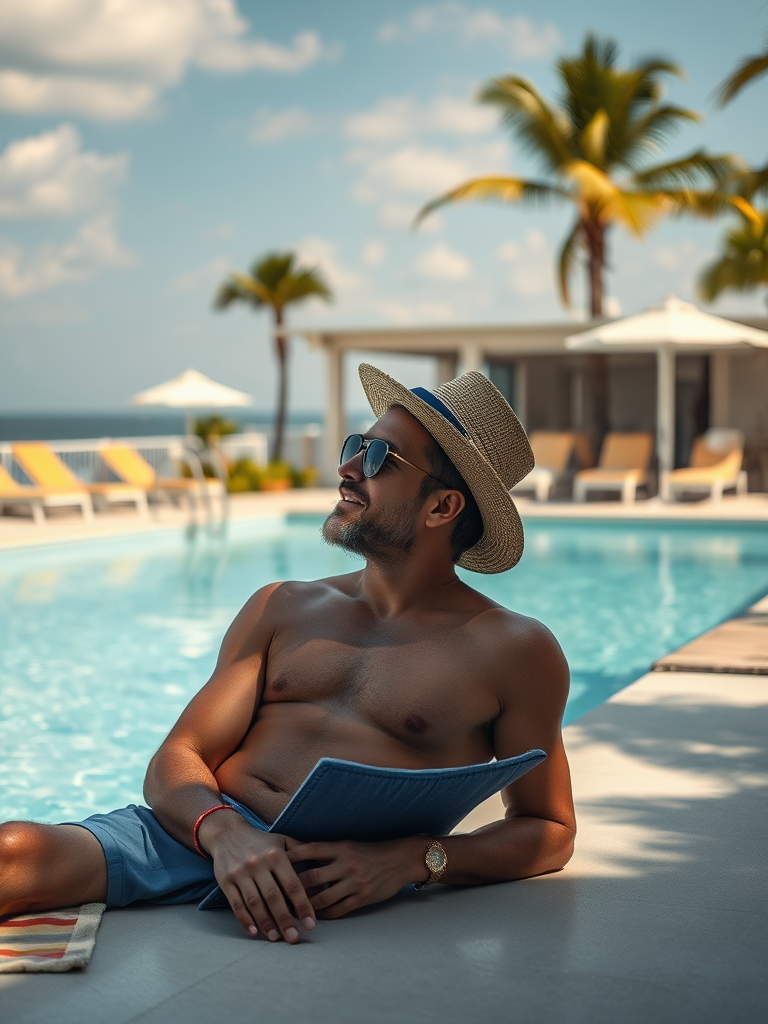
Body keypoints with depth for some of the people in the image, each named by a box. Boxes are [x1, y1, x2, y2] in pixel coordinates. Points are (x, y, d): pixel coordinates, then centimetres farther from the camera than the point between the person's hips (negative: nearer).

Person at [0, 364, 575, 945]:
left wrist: (415, 860, -12)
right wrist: (224, 831, -15)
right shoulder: (283, 609, 20)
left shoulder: (514, 651, 9)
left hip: (334, 878, -4)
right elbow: (177, 760, 11)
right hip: (202, 832, 4)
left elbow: (550, 831, 9)